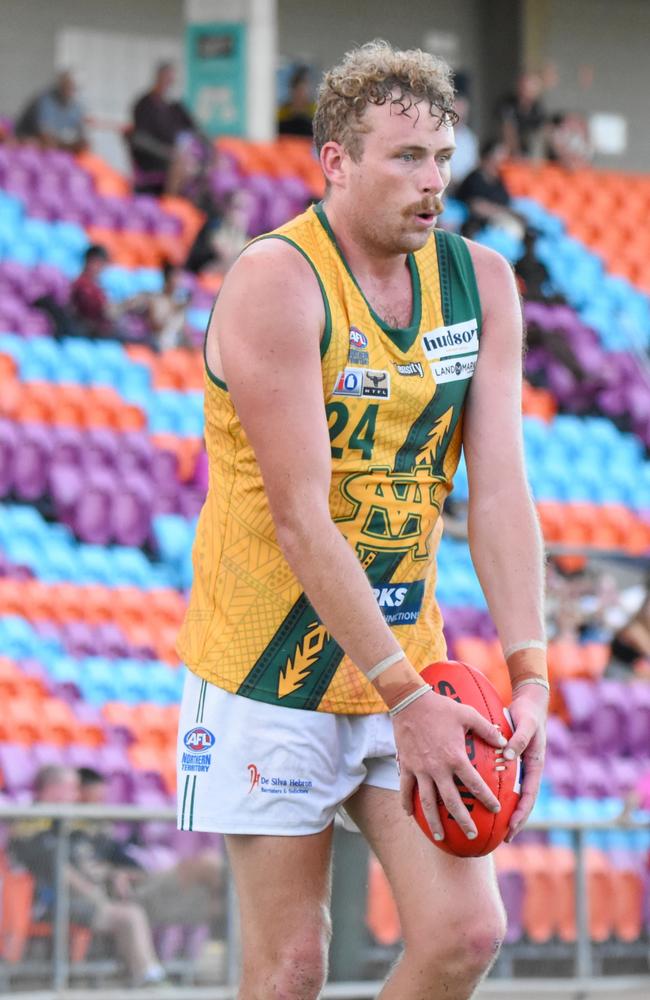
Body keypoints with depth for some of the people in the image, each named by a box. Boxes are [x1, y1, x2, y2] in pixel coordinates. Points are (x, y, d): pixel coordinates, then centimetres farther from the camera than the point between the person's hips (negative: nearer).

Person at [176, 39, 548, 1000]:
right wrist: (406, 699, -23)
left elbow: (499, 493, -1)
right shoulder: (275, 285, -17)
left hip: (406, 658, 6)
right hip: (269, 669, -5)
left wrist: (529, 677, -13)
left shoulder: (480, 283, 3)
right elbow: (301, 523, -20)